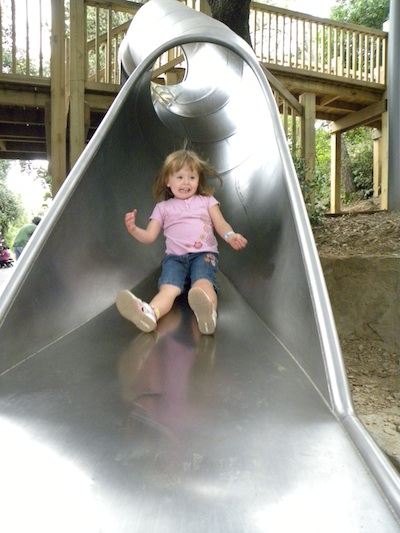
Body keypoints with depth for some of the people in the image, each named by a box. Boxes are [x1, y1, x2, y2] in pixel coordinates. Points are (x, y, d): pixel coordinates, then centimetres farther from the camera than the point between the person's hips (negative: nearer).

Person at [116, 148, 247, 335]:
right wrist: (133, 229, -7)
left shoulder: (206, 200, 23)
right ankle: (149, 313, -61)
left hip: (204, 254, 0)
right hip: (175, 257, 1)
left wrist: (230, 236, -12)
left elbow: (220, 224, 12)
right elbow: (149, 236, 16)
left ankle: (208, 312, -65)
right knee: (168, 287, -32)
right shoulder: (163, 207, 22)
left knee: (203, 283, -35)